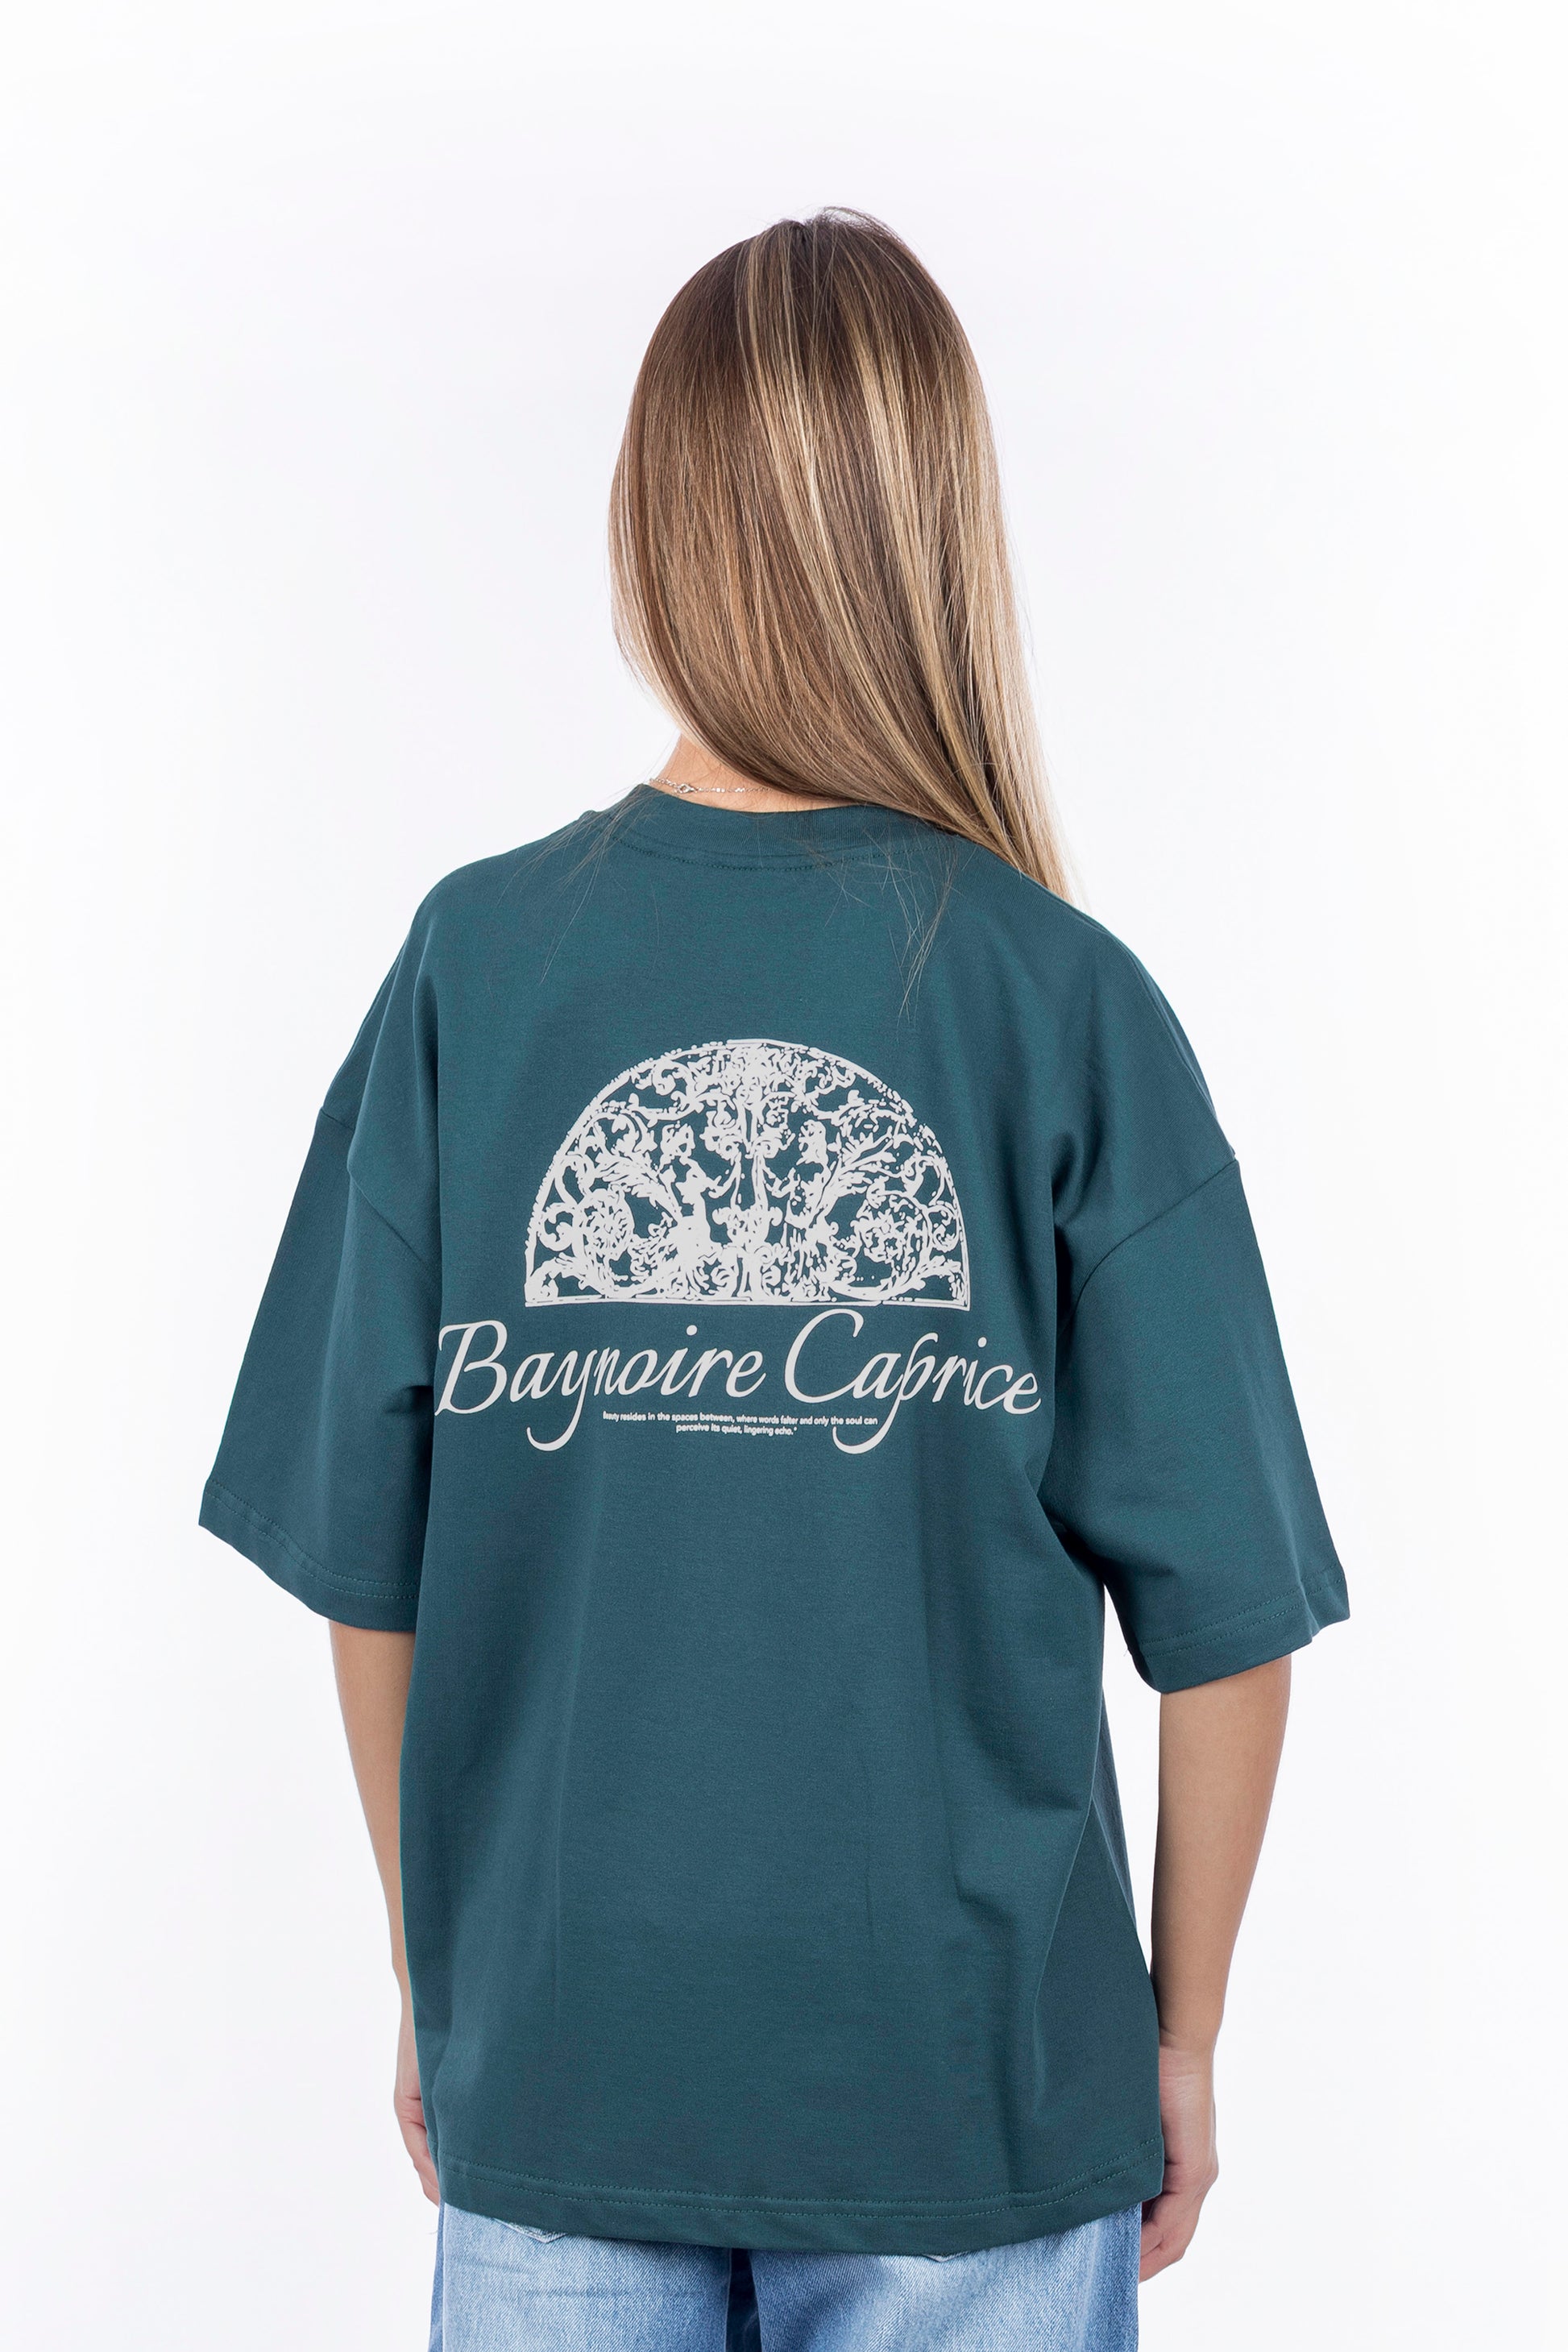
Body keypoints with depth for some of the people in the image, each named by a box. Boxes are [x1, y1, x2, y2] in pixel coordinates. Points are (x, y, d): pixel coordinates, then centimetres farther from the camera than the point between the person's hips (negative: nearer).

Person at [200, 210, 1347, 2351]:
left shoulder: (470, 967, -10)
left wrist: (432, 1970, 11)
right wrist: (1184, 2029, 6)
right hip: (978, 2080, -1)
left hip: (552, 2065, 1)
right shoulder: (1067, 1000, -14)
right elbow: (1221, 1606, -9)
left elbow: (364, 1563, -4)